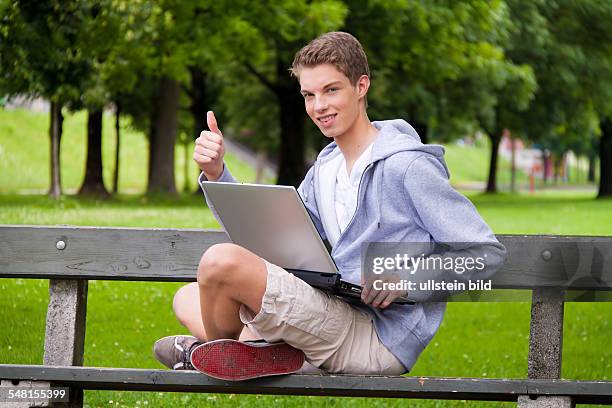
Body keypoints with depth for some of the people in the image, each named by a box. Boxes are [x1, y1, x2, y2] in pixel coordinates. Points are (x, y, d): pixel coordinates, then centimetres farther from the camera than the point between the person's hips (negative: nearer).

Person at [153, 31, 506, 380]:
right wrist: (216, 173, 7)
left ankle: (209, 350, 7)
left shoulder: (407, 166, -10)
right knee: (188, 298, 17)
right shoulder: (326, 168, 18)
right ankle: (257, 348, -12)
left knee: (221, 262, -22)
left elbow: (489, 253, -12)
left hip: (380, 338, -10)